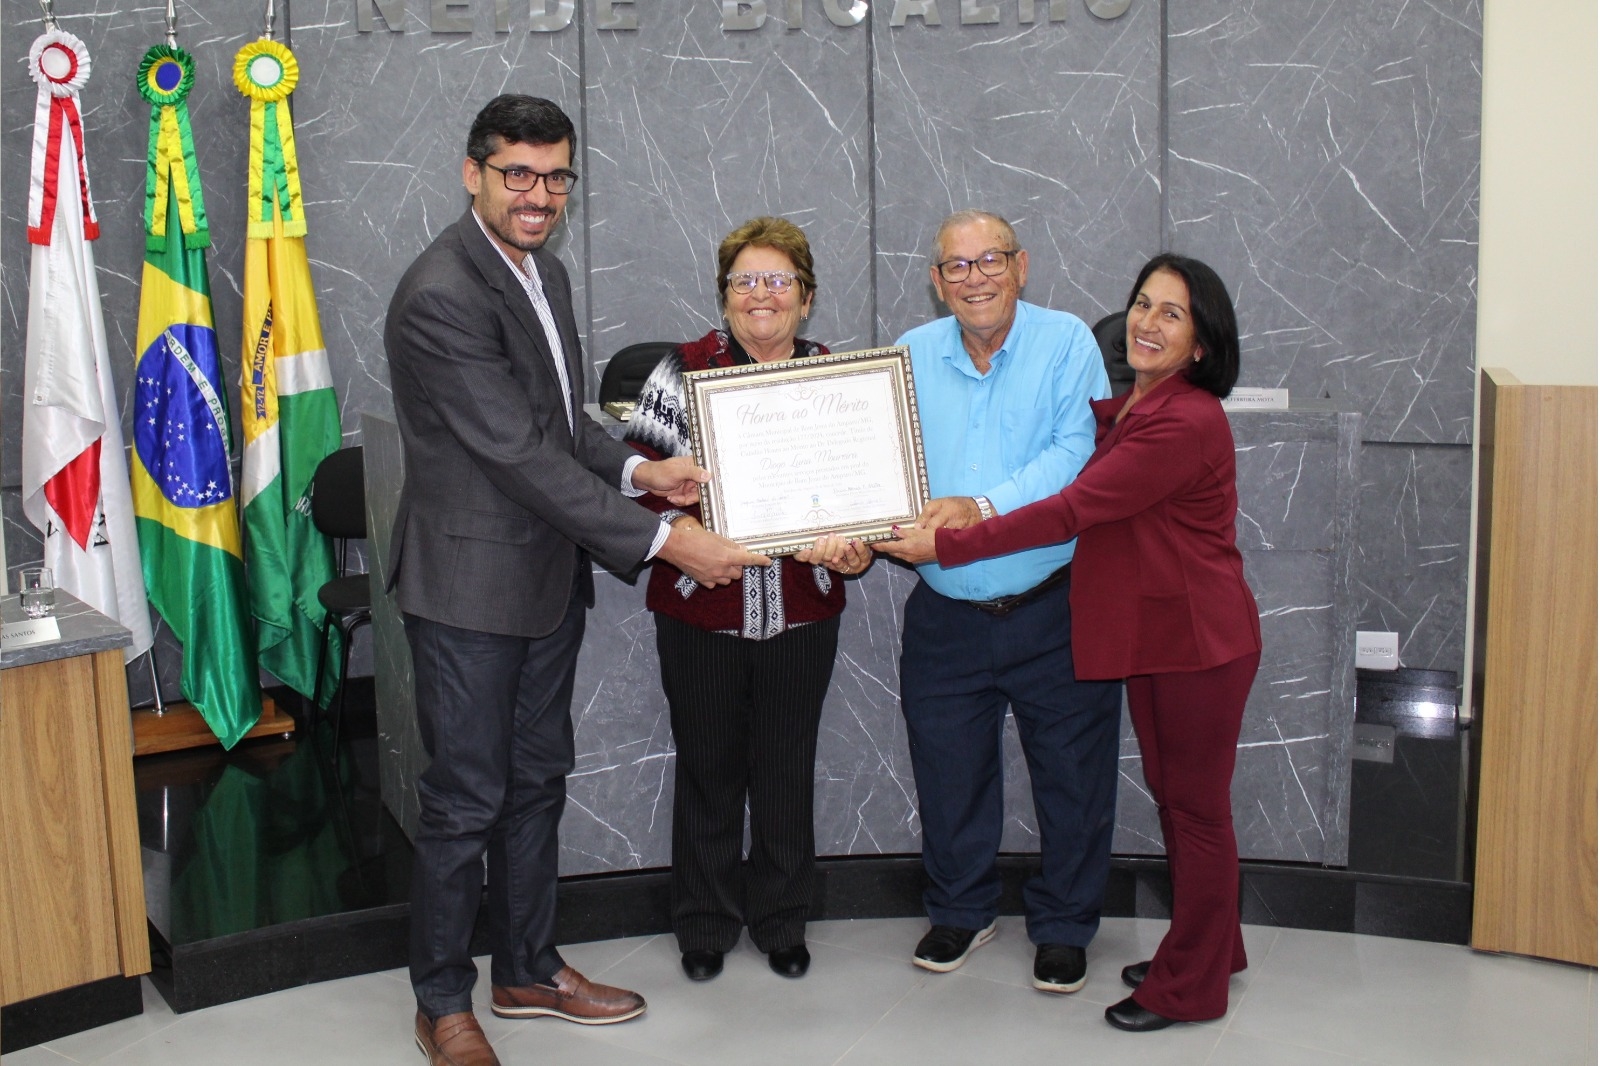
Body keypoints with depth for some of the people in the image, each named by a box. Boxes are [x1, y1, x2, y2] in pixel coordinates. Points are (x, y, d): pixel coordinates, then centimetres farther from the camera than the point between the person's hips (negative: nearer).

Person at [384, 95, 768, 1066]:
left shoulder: (545, 272, 8)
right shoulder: (442, 298, -22)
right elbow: (520, 456, -26)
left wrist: (636, 469, -3)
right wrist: (661, 541, -25)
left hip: (549, 579, 9)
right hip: (472, 587, -9)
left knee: (538, 782, 18)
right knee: (467, 800, 3)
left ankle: (530, 969, 34)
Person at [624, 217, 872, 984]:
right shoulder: (685, 371, -2)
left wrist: (855, 545, -13)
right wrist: (679, 531, -24)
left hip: (802, 611, 2)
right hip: (701, 609, -1)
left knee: (787, 769, 12)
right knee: (708, 768, 10)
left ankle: (781, 920, 31)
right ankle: (706, 925, 28)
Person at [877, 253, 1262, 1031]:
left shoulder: (1188, 423, -23)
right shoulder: (1121, 411, 10)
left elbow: (1072, 511, -25)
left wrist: (947, 546, -22)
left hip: (1198, 641, -9)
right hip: (1149, 636, 9)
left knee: (1195, 806, 3)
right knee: (1172, 794, 19)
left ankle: (1190, 987, 17)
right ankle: (1210, 949, 36)